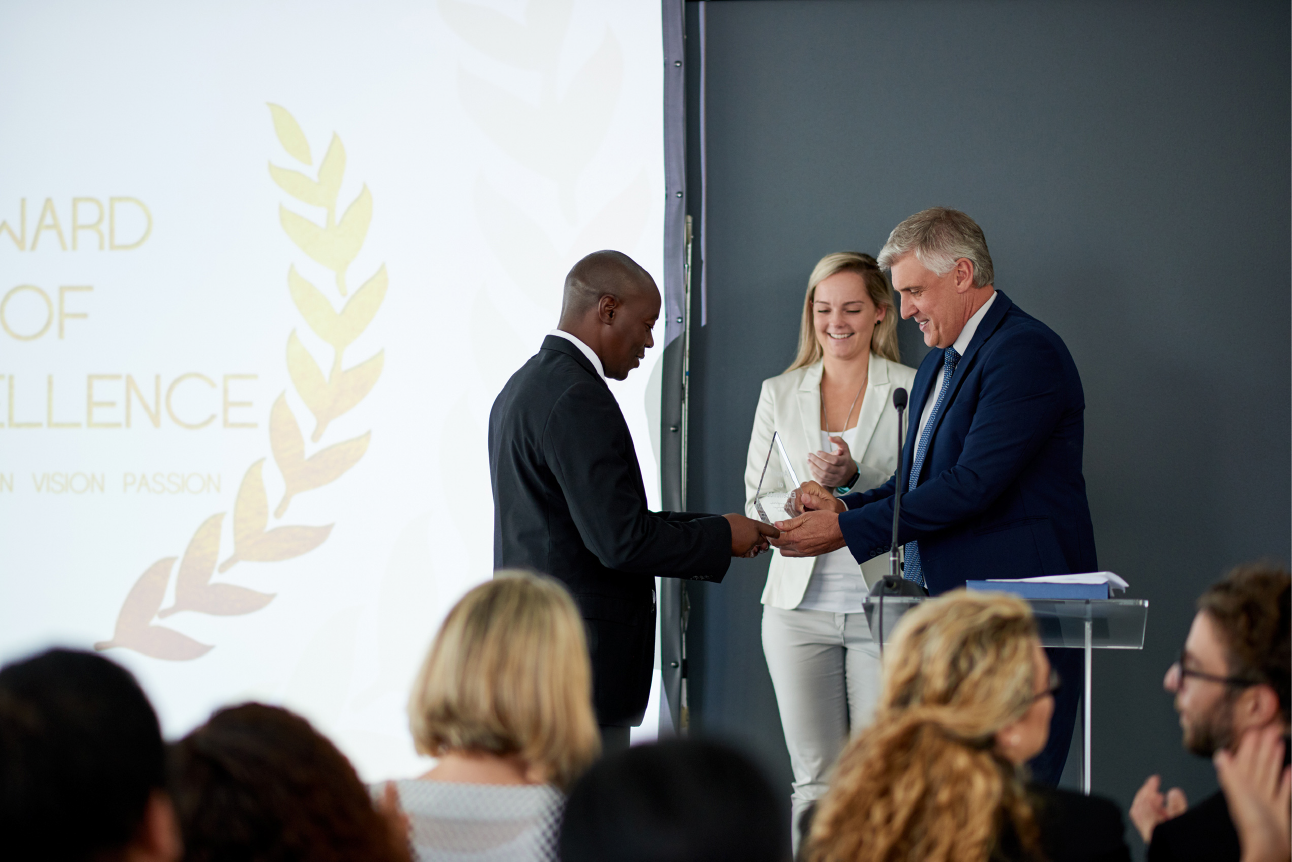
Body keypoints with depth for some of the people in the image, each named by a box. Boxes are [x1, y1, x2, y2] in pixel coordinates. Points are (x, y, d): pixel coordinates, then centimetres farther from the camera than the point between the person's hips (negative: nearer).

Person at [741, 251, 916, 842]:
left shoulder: (915, 390, 3)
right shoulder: (779, 394, 12)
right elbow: (756, 500, 11)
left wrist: (855, 479, -17)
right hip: (801, 607, 2)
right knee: (815, 781, 1)